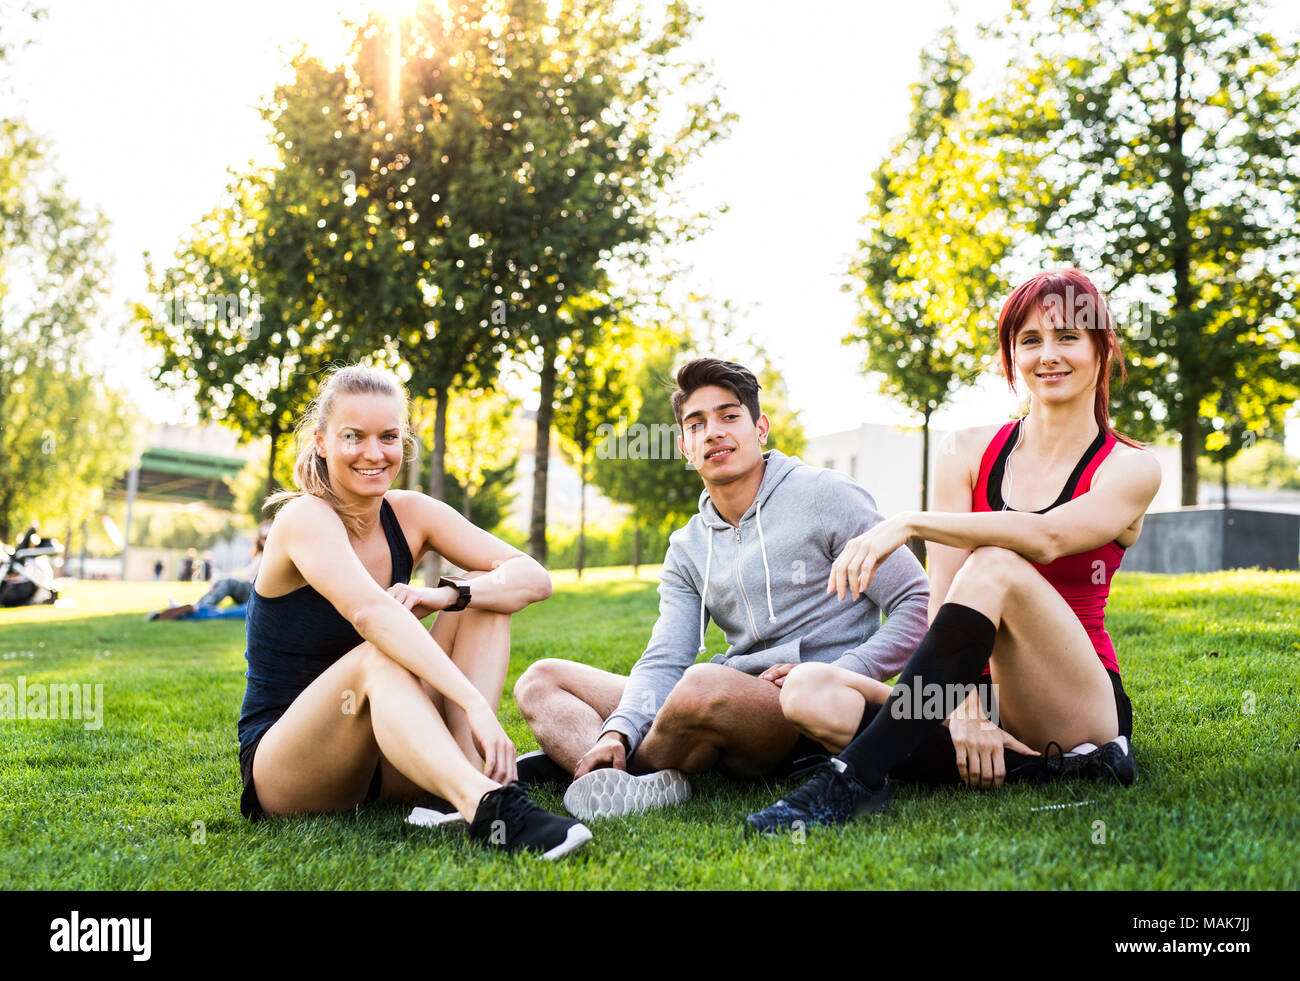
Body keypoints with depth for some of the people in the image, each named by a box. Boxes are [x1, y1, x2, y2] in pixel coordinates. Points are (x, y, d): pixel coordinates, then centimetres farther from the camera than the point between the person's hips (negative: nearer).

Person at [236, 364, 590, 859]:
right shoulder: (305, 519, -17)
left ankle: (469, 773, -29)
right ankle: (485, 805, -56)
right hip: (279, 767, -6)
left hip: (379, 762, 6)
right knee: (379, 654, -35)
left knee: (485, 600, -10)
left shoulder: (409, 514, 1)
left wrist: (448, 595, -28)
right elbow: (371, 612, -37)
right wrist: (475, 704, -46)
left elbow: (533, 577, -8)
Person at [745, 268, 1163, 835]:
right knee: (807, 692, -21)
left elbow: (1047, 537, -22)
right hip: (977, 698, 4)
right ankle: (1041, 768, -24)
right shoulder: (968, 456, 8)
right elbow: (943, 602, -3)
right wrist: (965, 709, -19)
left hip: (1080, 701, -3)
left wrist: (908, 523, -28)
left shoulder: (1130, 470, 1)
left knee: (994, 566, -31)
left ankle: (856, 777, -34)